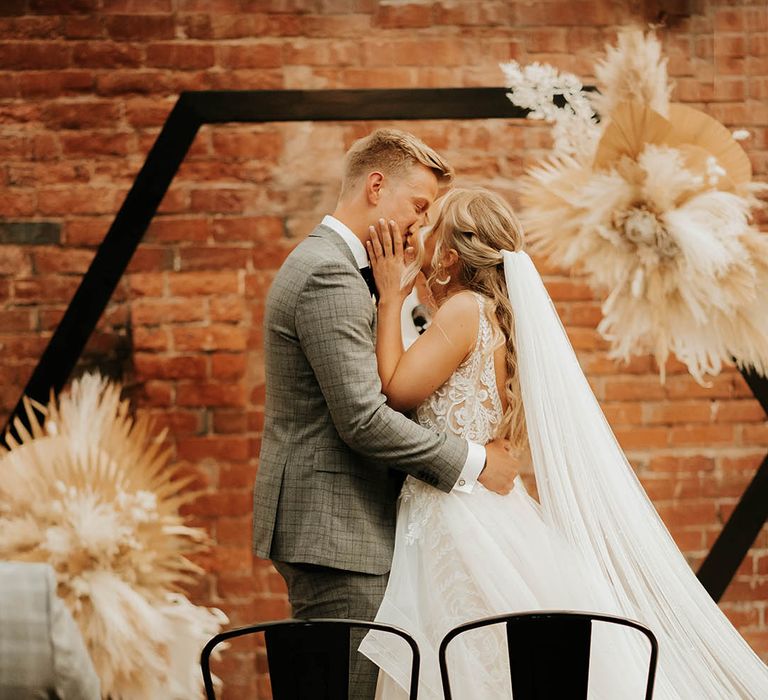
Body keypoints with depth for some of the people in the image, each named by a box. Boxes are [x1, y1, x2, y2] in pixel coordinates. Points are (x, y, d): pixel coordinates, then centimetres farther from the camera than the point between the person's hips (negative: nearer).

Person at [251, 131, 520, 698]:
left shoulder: (316, 263, 19)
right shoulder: (331, 278, -15)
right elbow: (363, 419, -21)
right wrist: (473, 463, -14)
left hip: (319, 523, 11)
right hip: (335, 530, -11)